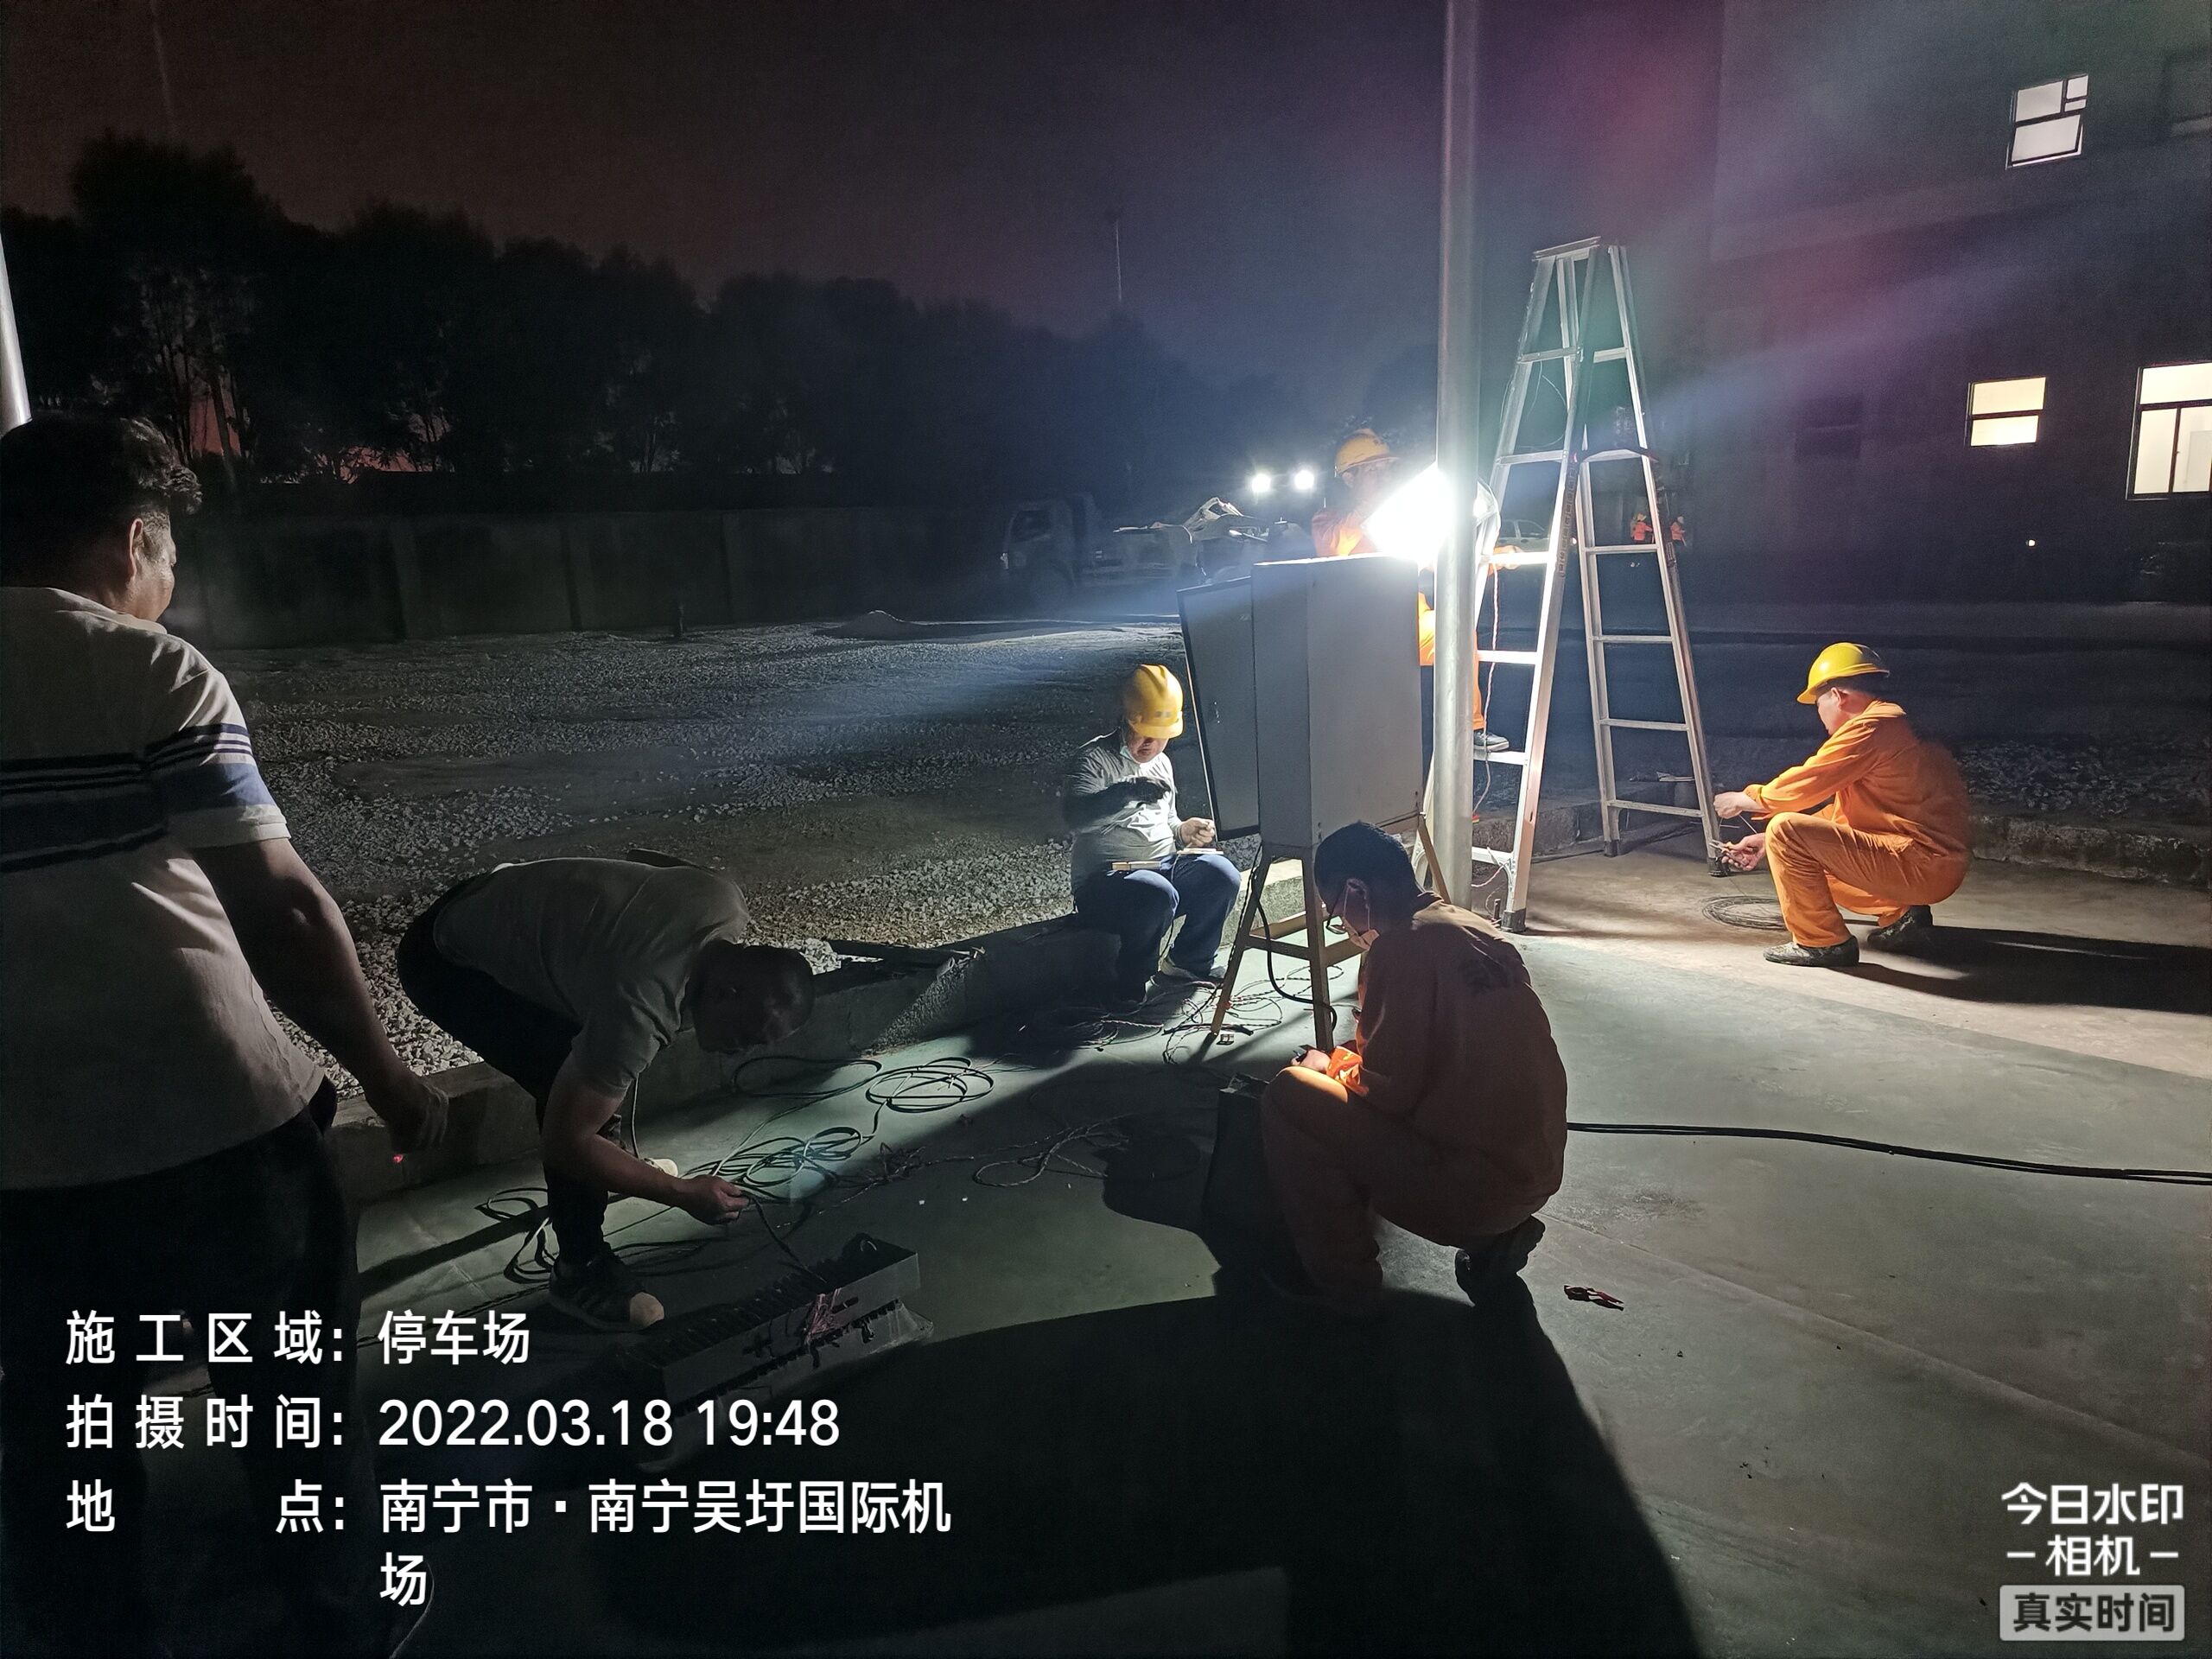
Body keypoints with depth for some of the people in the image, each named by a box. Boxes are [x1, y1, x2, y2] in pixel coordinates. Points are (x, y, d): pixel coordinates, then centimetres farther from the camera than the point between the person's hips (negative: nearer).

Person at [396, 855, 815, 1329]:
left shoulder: (725, 898, -16)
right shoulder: (641, 1008, -38)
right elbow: (565, 1141, -27)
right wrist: (683, 1193, -20)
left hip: (492, 907, 9)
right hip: (450, 965, -9)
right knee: (572, 1089, -17)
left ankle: (610, 1159, 43)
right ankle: (581, 1272, -1)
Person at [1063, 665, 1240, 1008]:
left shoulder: (1162, 763, 17)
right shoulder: (1095, 758, -7)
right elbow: (1074, 816, -25)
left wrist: (1184, 831, 6)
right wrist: (1128, 790, -38)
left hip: (1164, 865, 7)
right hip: (1106, 878, -7)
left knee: (1221, 875, -19)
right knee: (1158, 896, -37)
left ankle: (1188, 962, 1)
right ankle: (1131, 986, -13)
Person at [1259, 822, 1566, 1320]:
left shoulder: (1401, 946, -16)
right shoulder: (1477, 929, 9)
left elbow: (1387, 1092, -14)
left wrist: (1329, 1071, 5)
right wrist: (1351, 1062, 24)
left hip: (1470, 1191, -9)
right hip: (1538, 1175, 9)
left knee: (1289, 1094, -4)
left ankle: (1344, 1283, 7)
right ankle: (1495, 1237, 17)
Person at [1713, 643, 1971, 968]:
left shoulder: (1873, 726, -14)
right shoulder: (1890, 724, 19)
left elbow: (1806, 784, -14)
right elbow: (1840, 814, 22)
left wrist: (1746, 799, 5)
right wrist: (1769, 842, 21)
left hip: (1923, 864, -11)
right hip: (1936, 866, 11)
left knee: (1786, 830, -17)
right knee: (1811, 856, 25)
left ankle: (1821, 942, -9)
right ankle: (1900, 914, 14)